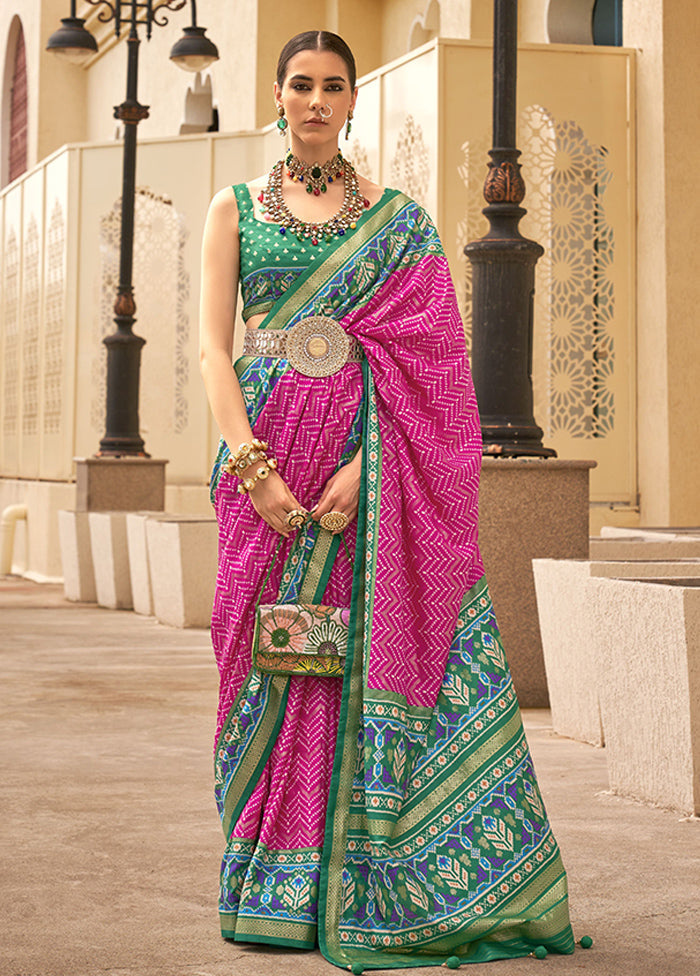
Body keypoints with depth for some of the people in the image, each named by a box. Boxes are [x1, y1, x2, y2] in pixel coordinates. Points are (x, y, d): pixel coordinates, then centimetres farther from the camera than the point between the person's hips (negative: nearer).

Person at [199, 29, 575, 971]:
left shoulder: (396, 216, 8)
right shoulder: (235, 208, 11)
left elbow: (423, 354, -1)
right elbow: (213, 347, 3)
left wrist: (362, 468, -14)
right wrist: (253, 466, -11)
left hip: (369, 458, -1)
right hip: (267, 454, 1)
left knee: (376, 645, -5)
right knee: (275, 654, 0)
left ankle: (364, 887, 3)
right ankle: (278, 884, 10)